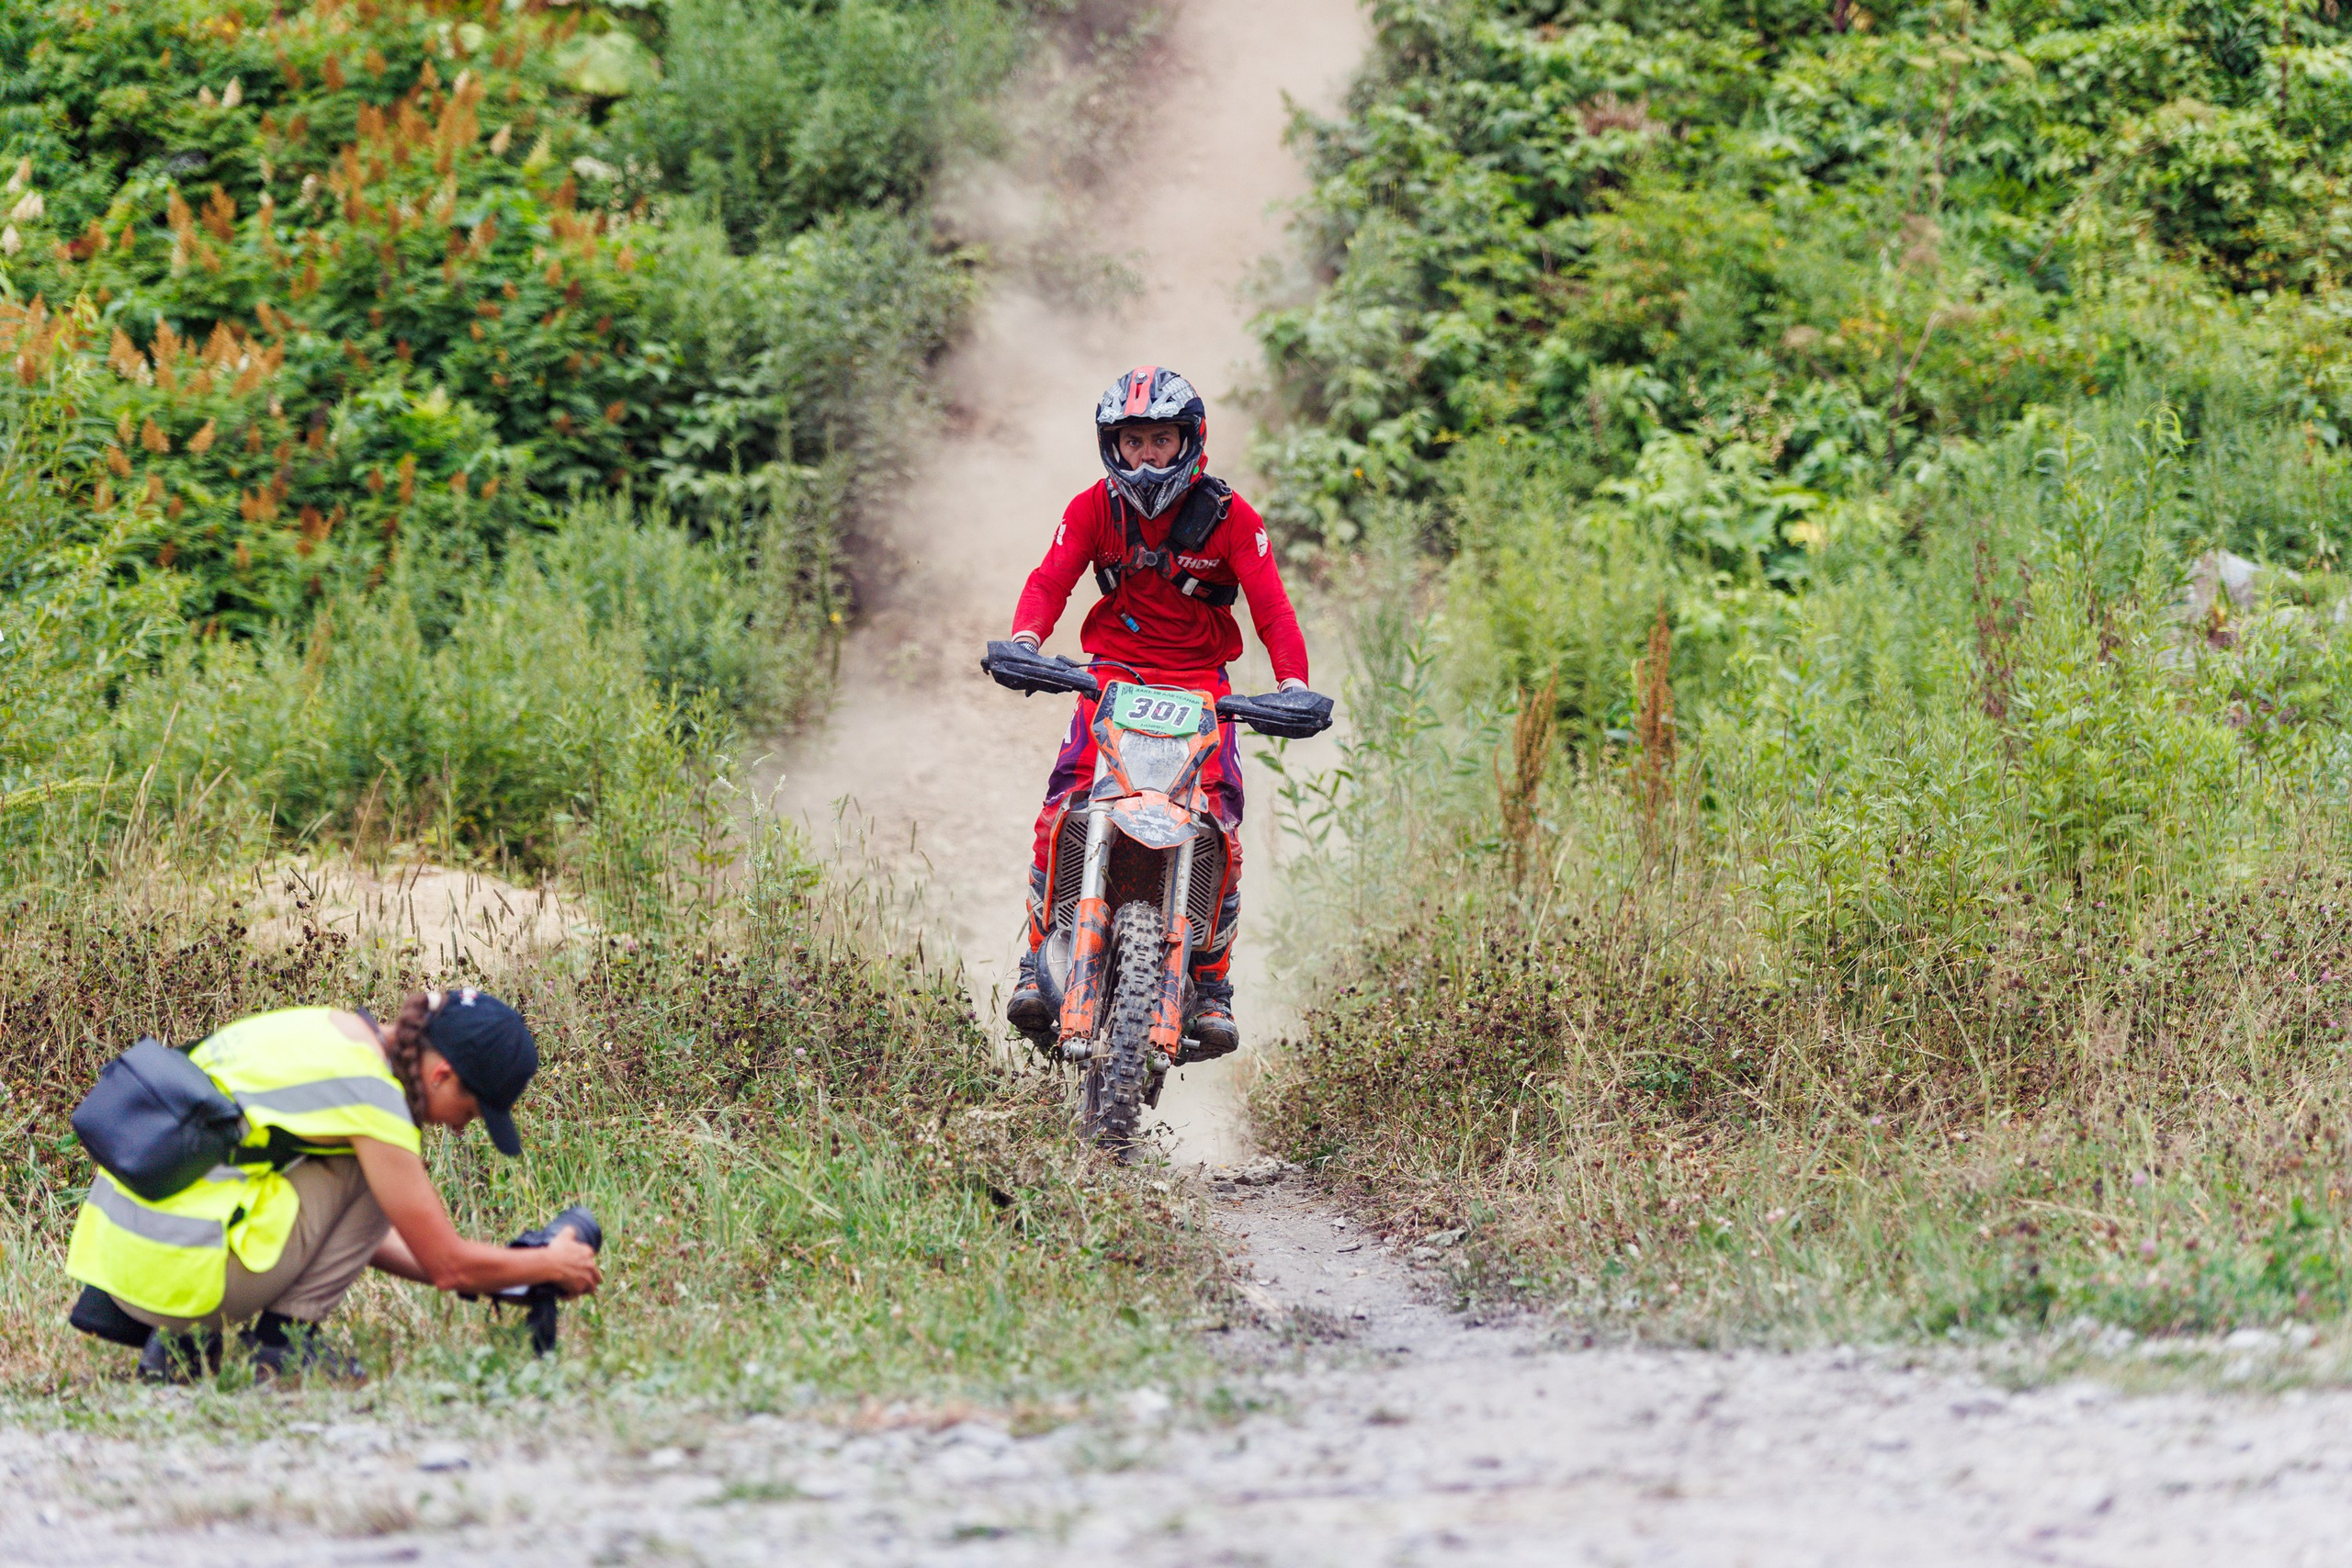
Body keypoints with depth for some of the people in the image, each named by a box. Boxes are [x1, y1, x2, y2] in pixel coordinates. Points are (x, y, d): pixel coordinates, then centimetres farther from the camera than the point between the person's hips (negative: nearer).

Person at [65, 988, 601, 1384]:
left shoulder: (337, 1030, 15)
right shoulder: (375, 1098, -12)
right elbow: (447, 1263, -4)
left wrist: (474, 1278, 25)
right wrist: (552, 1266, 12)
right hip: (172, 1267, -9)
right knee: (369, 1174, -2)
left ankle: (177, 1343, 16)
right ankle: (285, 1338, 2)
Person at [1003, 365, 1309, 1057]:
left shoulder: (1229, 517, -5)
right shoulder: (1094, 508, -1)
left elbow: (1271, 605, -10)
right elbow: (1051, 580, -8)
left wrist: (1294, 681, -26)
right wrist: (1024, 638, -30)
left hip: (1200, 680, -1)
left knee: (1219, 830, -16)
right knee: (1061, 812, -20)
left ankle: (1211, 983, -3)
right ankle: (1040, 961, -8)